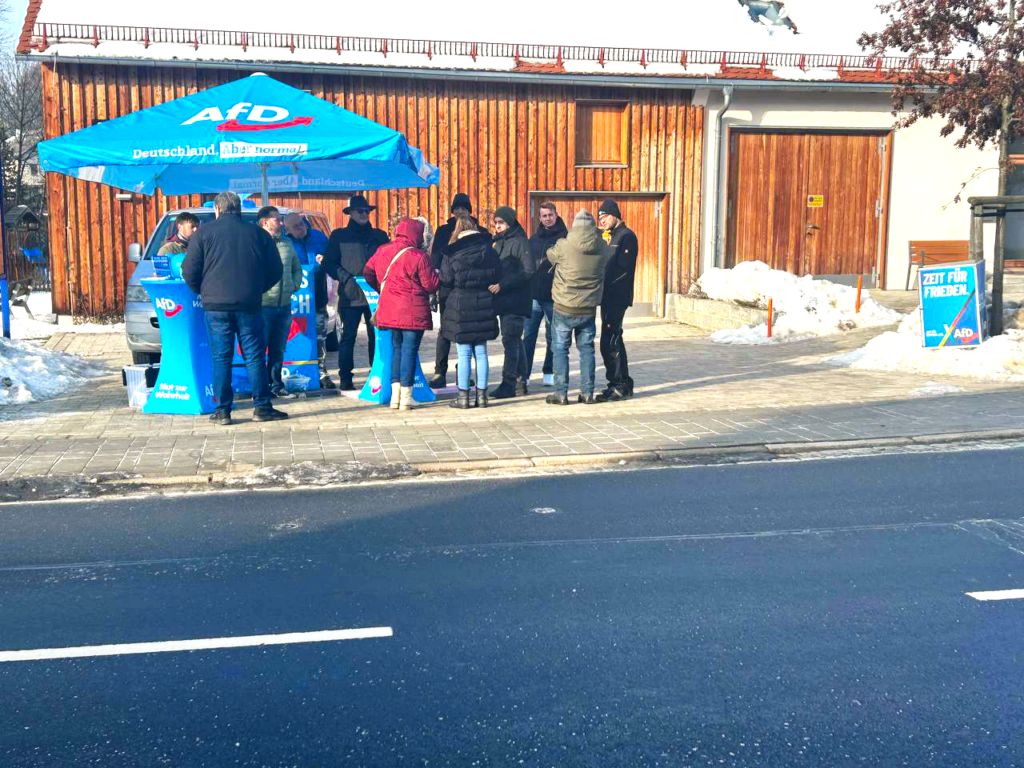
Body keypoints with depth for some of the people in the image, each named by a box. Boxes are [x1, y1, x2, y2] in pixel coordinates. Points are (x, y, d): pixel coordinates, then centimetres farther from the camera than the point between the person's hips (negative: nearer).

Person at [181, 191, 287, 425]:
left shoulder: (203, 233, 2)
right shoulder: (258, 233, 7)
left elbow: (189, 272, 0)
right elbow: (275, 271, 10)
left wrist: (203, 291, 17)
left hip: (215, 306, -1)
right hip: (249, 305, 1)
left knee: (221, 358, 4)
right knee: (254, 357, 5)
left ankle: (222, 410, 4)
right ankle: (262, 407, 5)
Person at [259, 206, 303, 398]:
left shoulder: (287, 243, 15)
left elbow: (297, 269, 26)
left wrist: (294, 286, 12)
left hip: (284, 305, 6)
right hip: (263, 305, -6)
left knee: (278, 349, 12)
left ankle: (276, 384, 20)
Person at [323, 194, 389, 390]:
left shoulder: (379, 235, 15)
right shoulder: (339, 235, 7)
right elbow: (329, 263, 3)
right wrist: (346, 278, -11)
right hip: (350, 295, -2)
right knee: (347, 337, -1)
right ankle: (345, 378, 4)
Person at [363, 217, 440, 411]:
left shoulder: (382, 251, 5)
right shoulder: (418, 256, -13)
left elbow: (368, 272, 15)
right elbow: (431, 285, -11)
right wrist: (437, 274, 10)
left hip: (390, 310, 6)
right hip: (413, 312, -6)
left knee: (397, 348, 18)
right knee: (410, 350, 0)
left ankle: (395, 394, 15)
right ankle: (406, 397, 1)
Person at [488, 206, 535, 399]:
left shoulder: (520, 242, -9)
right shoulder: (498, 242, 16)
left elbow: (528, 271, -17)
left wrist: (502, 285, -20)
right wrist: (492, 284, 2)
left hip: (516, 300, -8)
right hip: (503, 300, 8)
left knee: (510, 340, -10)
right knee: (514, 340, 12)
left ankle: (509, 383, -9)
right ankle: (520, 381, 19)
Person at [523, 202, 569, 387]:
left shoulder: (564, 238, -2)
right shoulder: (535, 238, 12)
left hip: (553, 295, -3)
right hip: (534, 295, 3)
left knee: (552, 337, 8)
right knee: (528, 336, 1)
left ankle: (549, 372, 18)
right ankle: (524, 374, 4)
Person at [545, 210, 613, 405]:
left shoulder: (563, 246, -15)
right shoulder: (603, 248, -6)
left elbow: (550, 255, 3)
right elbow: (610, 258, 12)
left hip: (564, 308, -3)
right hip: (589, 309, 3)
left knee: (560, 349, 7)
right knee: (586, 349, 14)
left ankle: (561, 393, 5)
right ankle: (587, 392, 16)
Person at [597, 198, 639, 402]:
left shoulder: (626, 236, -9)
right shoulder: (610, 236, 19)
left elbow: (623, 268, -17)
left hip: (618, 297, -10)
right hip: (609, 297, 10)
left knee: (609, 343, -11)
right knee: (613, 341, 13)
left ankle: (619, 386, -6)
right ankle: (622, 384, 21)